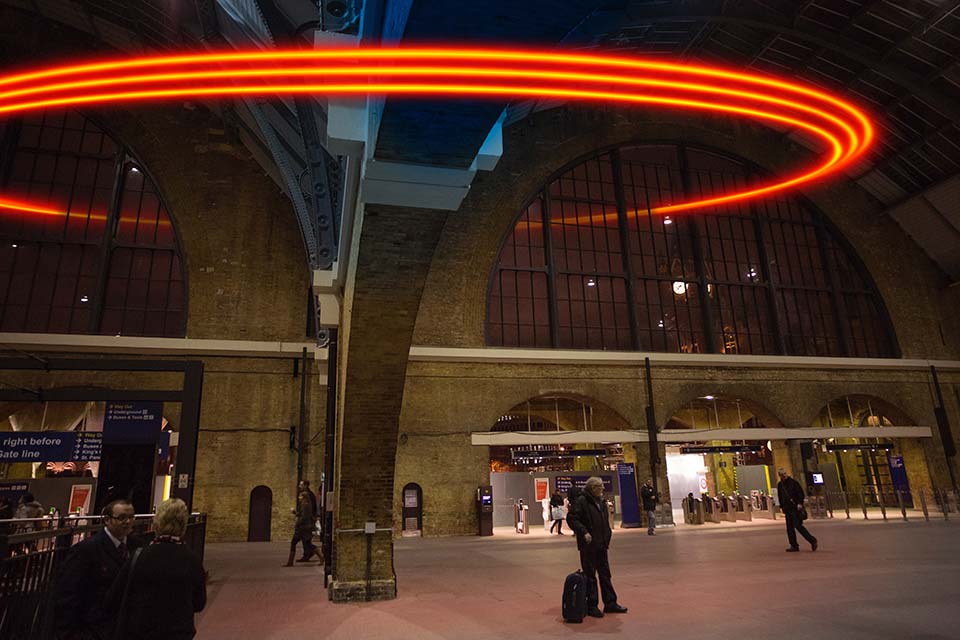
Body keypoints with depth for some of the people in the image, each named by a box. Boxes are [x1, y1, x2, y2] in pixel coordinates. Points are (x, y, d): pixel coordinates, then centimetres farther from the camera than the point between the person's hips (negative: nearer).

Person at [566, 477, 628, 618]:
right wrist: (583, 532, -23)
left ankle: (610, 603, 24)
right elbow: (571, 518, -19)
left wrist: (608, 536, 14)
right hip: (588, 545, -8)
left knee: (605, 574, 14)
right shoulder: (581, 501, -14)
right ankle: (591, 606, 11)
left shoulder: (601, 501, 12)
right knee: (590, 576, 1)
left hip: (601, 544, 8)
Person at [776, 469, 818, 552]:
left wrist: (800, 503, -16)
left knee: (798, 525, -11)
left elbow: (801, 493, -7)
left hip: (796, 508, -6)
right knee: (789, 527, 4)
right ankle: (794, 546, 10)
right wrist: (781, 506, 16)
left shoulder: (793, 482, -4)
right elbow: (780, 497, 21)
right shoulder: (780, 485, 13)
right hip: (787, 508, 6)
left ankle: (812, 540, 5)